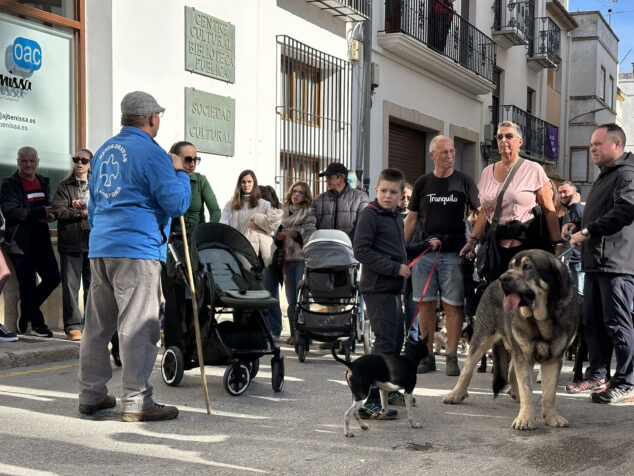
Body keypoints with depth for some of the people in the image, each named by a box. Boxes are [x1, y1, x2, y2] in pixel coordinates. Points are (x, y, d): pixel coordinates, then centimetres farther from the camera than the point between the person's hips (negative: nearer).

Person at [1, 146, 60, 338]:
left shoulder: (43, 182, 14)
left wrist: (49, 216, -1)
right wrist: (39, 213, -25)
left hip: (41, 241, 6)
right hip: (20, 243, -6)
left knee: (53, 277, 5)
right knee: (27, 284, -1)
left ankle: (26, 308, 25)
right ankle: (37, 323, 10)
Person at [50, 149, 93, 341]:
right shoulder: (65, 186, 9)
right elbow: (57, 210, -4)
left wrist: (86, 210, -13)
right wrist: (82, 212, -8)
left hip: (94, 242, 1)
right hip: (70, 243, -1)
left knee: (92, 284, 5)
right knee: (70, 284, -3)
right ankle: (73, 326, 2)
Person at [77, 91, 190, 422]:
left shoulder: (104, 150, 18)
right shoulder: (151, 153, -8)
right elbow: (177, 204, -10)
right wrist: (179, 172, 5)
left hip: (100, 248, 8)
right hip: (137, 250, -8)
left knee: (97, 323, 12)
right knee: (138, 326, -5)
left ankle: (91, 395, 19)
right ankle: (136, 402, -4)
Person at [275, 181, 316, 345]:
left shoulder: (310, 213, 0)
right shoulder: (284, 212, 17)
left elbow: (311, 237, -9)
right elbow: (278, 235, 23)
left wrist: (295, 234, -21)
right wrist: (278, 236, 1)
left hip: (303, 259, -5)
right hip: (287, 259, 5)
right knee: (291, 299, 5)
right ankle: (294, 333, 11)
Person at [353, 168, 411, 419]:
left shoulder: (397, 217, 17)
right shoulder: (369, 214, -10)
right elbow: (361, 250, -19)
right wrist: (395, 268, -19)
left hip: (393, 289, 9)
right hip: (378, 289, -9)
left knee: (397, 340, 17)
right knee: (385, 342, -13)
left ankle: (388, 389, 32)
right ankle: (369, 401, -12)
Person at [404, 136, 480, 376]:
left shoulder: (464, 182, 5)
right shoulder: (422, 183, 10)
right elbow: (411, 219, 14)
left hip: (454, 252, -2)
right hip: (425, 251, 2)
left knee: (453, 305, -3)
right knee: (425, 303, 2)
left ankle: (452, 357, 4)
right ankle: (428, 356, 10)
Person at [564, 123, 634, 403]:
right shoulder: (605, 176, 24)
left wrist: (588, 231, -21)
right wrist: (577, 225, 14)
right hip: (596, 263, 10)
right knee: (593, 322, 13)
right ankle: (597, 376, 23)